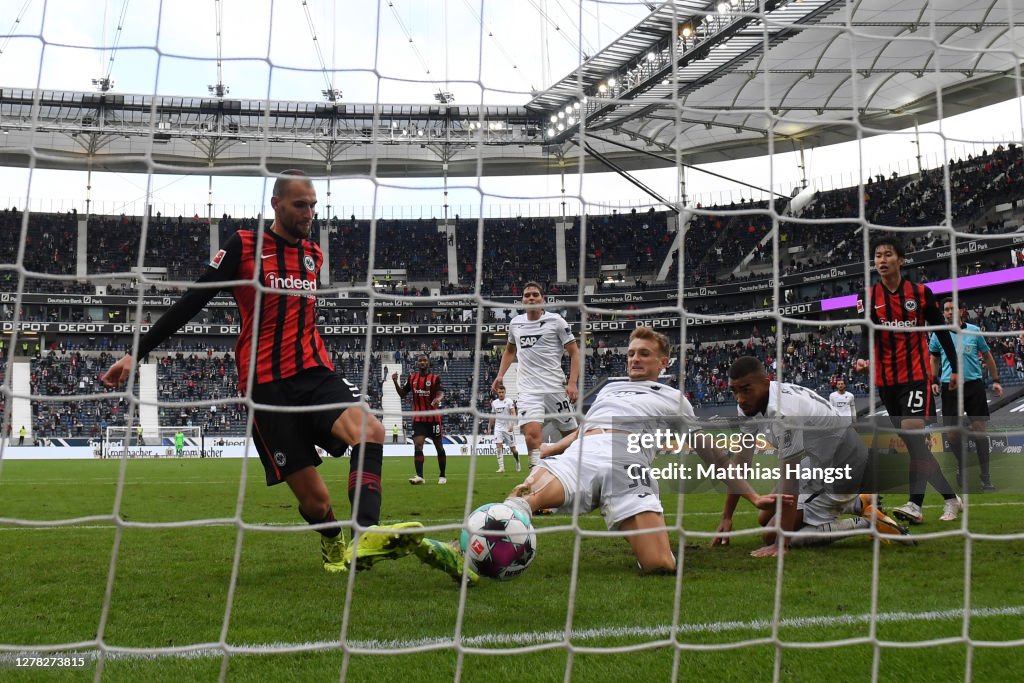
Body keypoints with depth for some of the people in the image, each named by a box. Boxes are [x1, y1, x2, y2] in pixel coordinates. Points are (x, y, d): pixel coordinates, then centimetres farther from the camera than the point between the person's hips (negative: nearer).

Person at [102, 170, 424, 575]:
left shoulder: (314, 255, 14)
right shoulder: (243, 246, -1)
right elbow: (192, 302, -1)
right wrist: (137, 352, -5)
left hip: (315, 372, 5)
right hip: (266, 385, -4)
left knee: (370, 432, -28)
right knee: (314, 498, -6)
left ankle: (365, 538, -42)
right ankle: (334, 545, 27)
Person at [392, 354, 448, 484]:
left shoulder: (435, 378, -3)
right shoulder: (412, 378, 8)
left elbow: (441, 393, -16)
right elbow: (403, 394, 12)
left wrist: (438, 399, -40)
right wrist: (395, 382, -4)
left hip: (433, 418, -2)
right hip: (418, 418, 2)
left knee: (439, 446, 7)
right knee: (417, 446, -13)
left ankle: (442, 476, 21)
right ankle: (419, 476, -17)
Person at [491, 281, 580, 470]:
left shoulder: (556, 321, -1)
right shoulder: (515, 323, 11)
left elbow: (574, 352, 0)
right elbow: (510, 350, 30)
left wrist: (572, 383, -12)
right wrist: (500, 375, 17)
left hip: (555, 389, -2)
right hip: (528, 391, 2)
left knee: (570, 434, 7)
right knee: (531, 433, -21)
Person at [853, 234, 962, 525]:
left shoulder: (921, 293, -1)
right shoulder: (868, 297, 2)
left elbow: (942, 331, 7)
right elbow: (867, 335, -8)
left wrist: (955, 367, 8)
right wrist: (862, 358, -28)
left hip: (917, 374, -3)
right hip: (885, 380, 4)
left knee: (913, 435, -20)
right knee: (913, 441, 9)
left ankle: (915, 504, -24)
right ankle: (950, 497, 22)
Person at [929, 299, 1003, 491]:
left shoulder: (974, 331, 3)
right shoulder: (938, 334, 4)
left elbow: (987, 356, 13)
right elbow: (934, 358, 17)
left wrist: (995, 381, 11)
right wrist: (934, 381, 7)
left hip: (974, 384, -1)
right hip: (949, 387, 1)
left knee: (979, 430, -5)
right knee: (953, 433, 1)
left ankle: (985, 476, 0)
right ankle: (961, 464, 27)